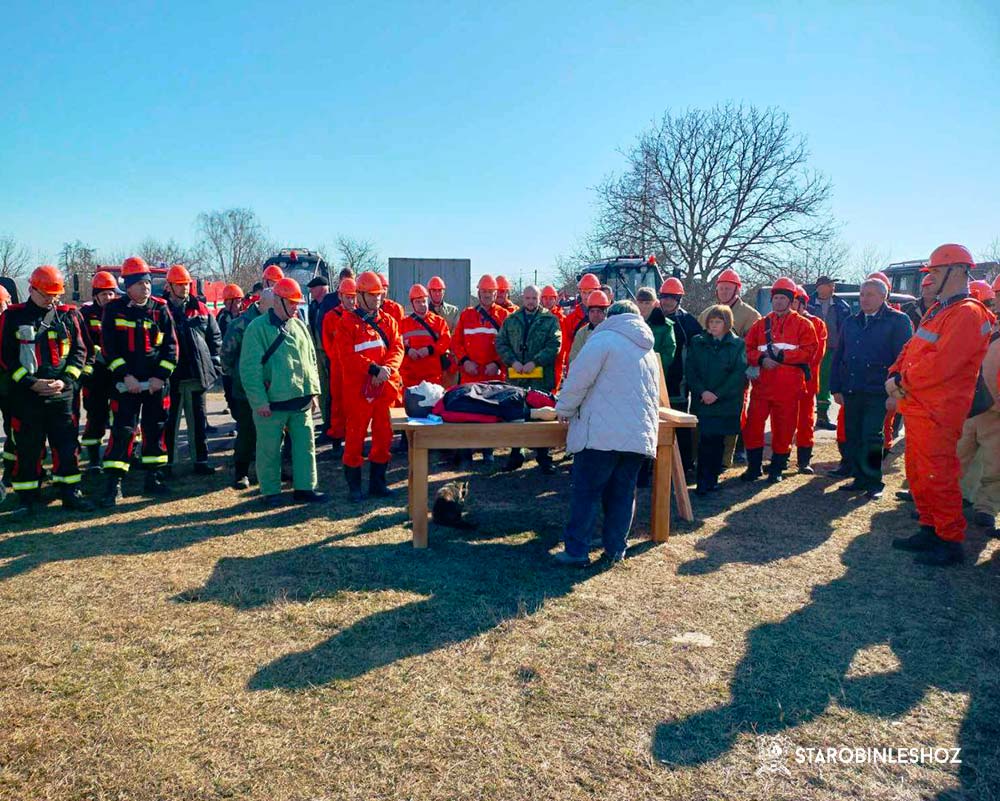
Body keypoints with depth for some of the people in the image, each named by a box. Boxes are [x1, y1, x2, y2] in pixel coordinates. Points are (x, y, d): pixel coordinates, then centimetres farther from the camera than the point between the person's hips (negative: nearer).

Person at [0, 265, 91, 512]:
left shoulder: (68, 316, 7)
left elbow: (79, 351, 7)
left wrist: (65, 381, -7)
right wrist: (31, 383, -12)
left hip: (62, 395, 2)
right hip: (25, 396, -1)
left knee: (67, 444, 4)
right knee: (27, 448, 6)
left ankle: (70, 492, 14)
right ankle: (27, 497, 17)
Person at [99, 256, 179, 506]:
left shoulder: (160, 309, 3)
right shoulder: (114, 309, 0)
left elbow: (171, 345, 1)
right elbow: (108, 347, -2)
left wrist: (161, 376, -8)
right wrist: (125, 375, -12)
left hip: (156, 383, 2)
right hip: (126, 383, -2)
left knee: (155, 429, 8)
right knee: (122, 431, -4)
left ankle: (153, 478, 19)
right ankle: (114, 484, 2)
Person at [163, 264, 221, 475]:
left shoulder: (199, 309, 8)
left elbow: (215, 336, 13)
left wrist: (213, 361, 6)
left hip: (197, 374, 3)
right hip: (171, 376, -2)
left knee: (198, 419, 9)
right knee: (170, 420, 5)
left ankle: (201, 460, 16)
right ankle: (166, 462, 13)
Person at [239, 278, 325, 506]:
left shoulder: (299, 326, 12)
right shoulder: (258, 328, -7)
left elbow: (311, 360, 18)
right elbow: (249, 368, -11)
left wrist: (313, 390, 10)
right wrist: (259, 400, -15)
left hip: (301, 400, 6)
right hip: (272, 402, -6)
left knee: (305, 444, 9)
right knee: (270, 449, 4)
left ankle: (304, 487, 20)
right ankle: (271, 492, 17)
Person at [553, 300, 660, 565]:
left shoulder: (604, 339, -4)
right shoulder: (648, 351, 20)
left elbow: (578, 380, -8)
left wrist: (564, 410, 6)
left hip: (602, 434, -6)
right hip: (640, 434, 7)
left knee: (586, 493, 0)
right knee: (623, 494, 13)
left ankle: (576, 551, 3)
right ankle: (616, 549, 18)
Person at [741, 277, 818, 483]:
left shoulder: (802, 324, 5)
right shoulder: (761, 324, 13)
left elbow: (808, 351, -6)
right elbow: (747, 349, 9)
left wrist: (782, 355, -16)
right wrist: (761, 358, -11)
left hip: (788, 387, -2)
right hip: (761, 385, 2)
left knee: (783, 428, 4)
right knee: (753, 426, -1)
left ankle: (777, 468, 17)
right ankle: (754, 467, 13)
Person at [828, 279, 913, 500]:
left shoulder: (897, 321, -1)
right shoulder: (850, 323, 15)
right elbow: (838, 357, 17)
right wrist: (836, 388, 11)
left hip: (878, 393, -5)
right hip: (851, 391, 5)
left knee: (872, 438, -6)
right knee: (852, 438, 8)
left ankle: (874, 483, 6)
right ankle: (860, 478, 20)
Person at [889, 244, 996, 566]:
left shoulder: (968, 313, -15)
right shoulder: (936, 311, 17)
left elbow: (940, 364, -23)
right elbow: (911, 349, 17)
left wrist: (902, 382, -13)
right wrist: (895, 376, 0)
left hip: (938, 412, -10)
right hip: (917, 408, 10)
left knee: (938, 477, -4)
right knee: (917, 474, 15)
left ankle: (951, 542, 7)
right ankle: (929, 530, 27)